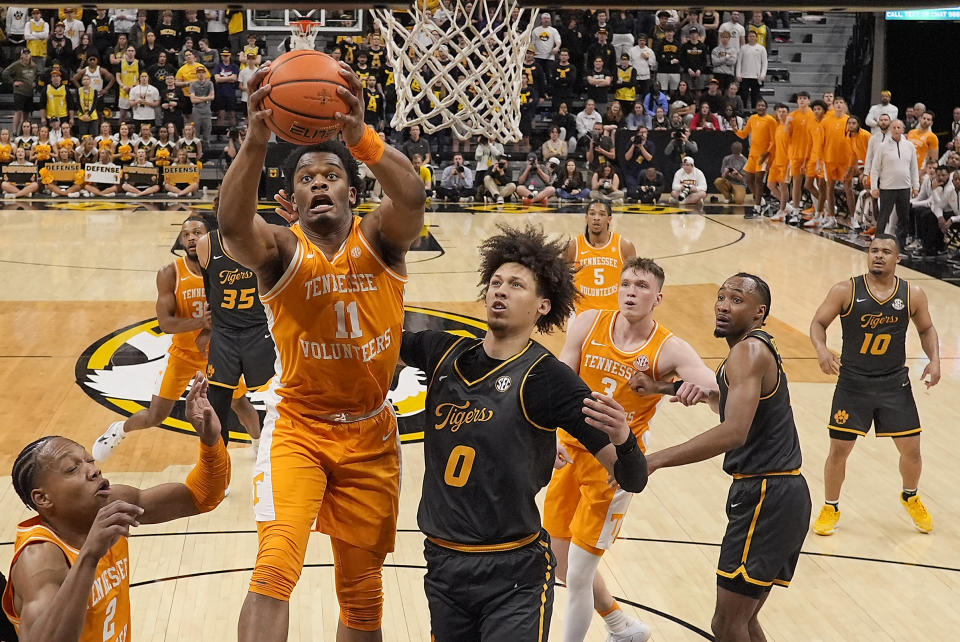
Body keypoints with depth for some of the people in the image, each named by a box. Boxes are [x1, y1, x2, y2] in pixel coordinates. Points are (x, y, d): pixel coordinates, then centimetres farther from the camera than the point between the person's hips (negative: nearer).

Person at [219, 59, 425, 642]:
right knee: (275, 568, -23)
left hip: (370, 433, 2)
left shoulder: (380, 239, -6)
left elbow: (412, 198, -29)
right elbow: (232, 227, -33)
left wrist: (359, 135, -47)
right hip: (297, 427, -2)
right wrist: (257, 140, -49)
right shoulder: (281, 250, -10)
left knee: (362, 589, 15)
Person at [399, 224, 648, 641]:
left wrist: (623, 439, -36)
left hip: (513, 575, -5)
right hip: (443, 563, 5)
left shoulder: (547, 377, -12)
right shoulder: (444, 353, 2)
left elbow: (631, 480, -14)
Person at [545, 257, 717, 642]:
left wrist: (700, 390, -50)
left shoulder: (669, 350, -15)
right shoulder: (588, 324, -6)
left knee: (577, 574, -5)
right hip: (571, 452, 5)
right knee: (562, 561, 17)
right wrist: (551, 436, -26)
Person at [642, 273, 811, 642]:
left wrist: (655, 460, -32)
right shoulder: (757, 349, 16)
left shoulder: (748, 351, -15)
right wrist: (708, 395, 11)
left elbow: (735, 432, -30)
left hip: (765, 497, -10)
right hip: (777, 493, 10)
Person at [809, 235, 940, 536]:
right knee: (839, 449, 1)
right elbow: (818, 323, -4)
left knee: (911, 449, 6)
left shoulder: (913, 294, -4)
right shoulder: (845, 291, -10)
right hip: (853, 383, -2)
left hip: (894, 383, 2)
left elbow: (926, 330, 11)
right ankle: (830, 508, 23)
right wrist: (821, 349, -24)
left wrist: (934, 360, -5)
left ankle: (910, 497, 37)